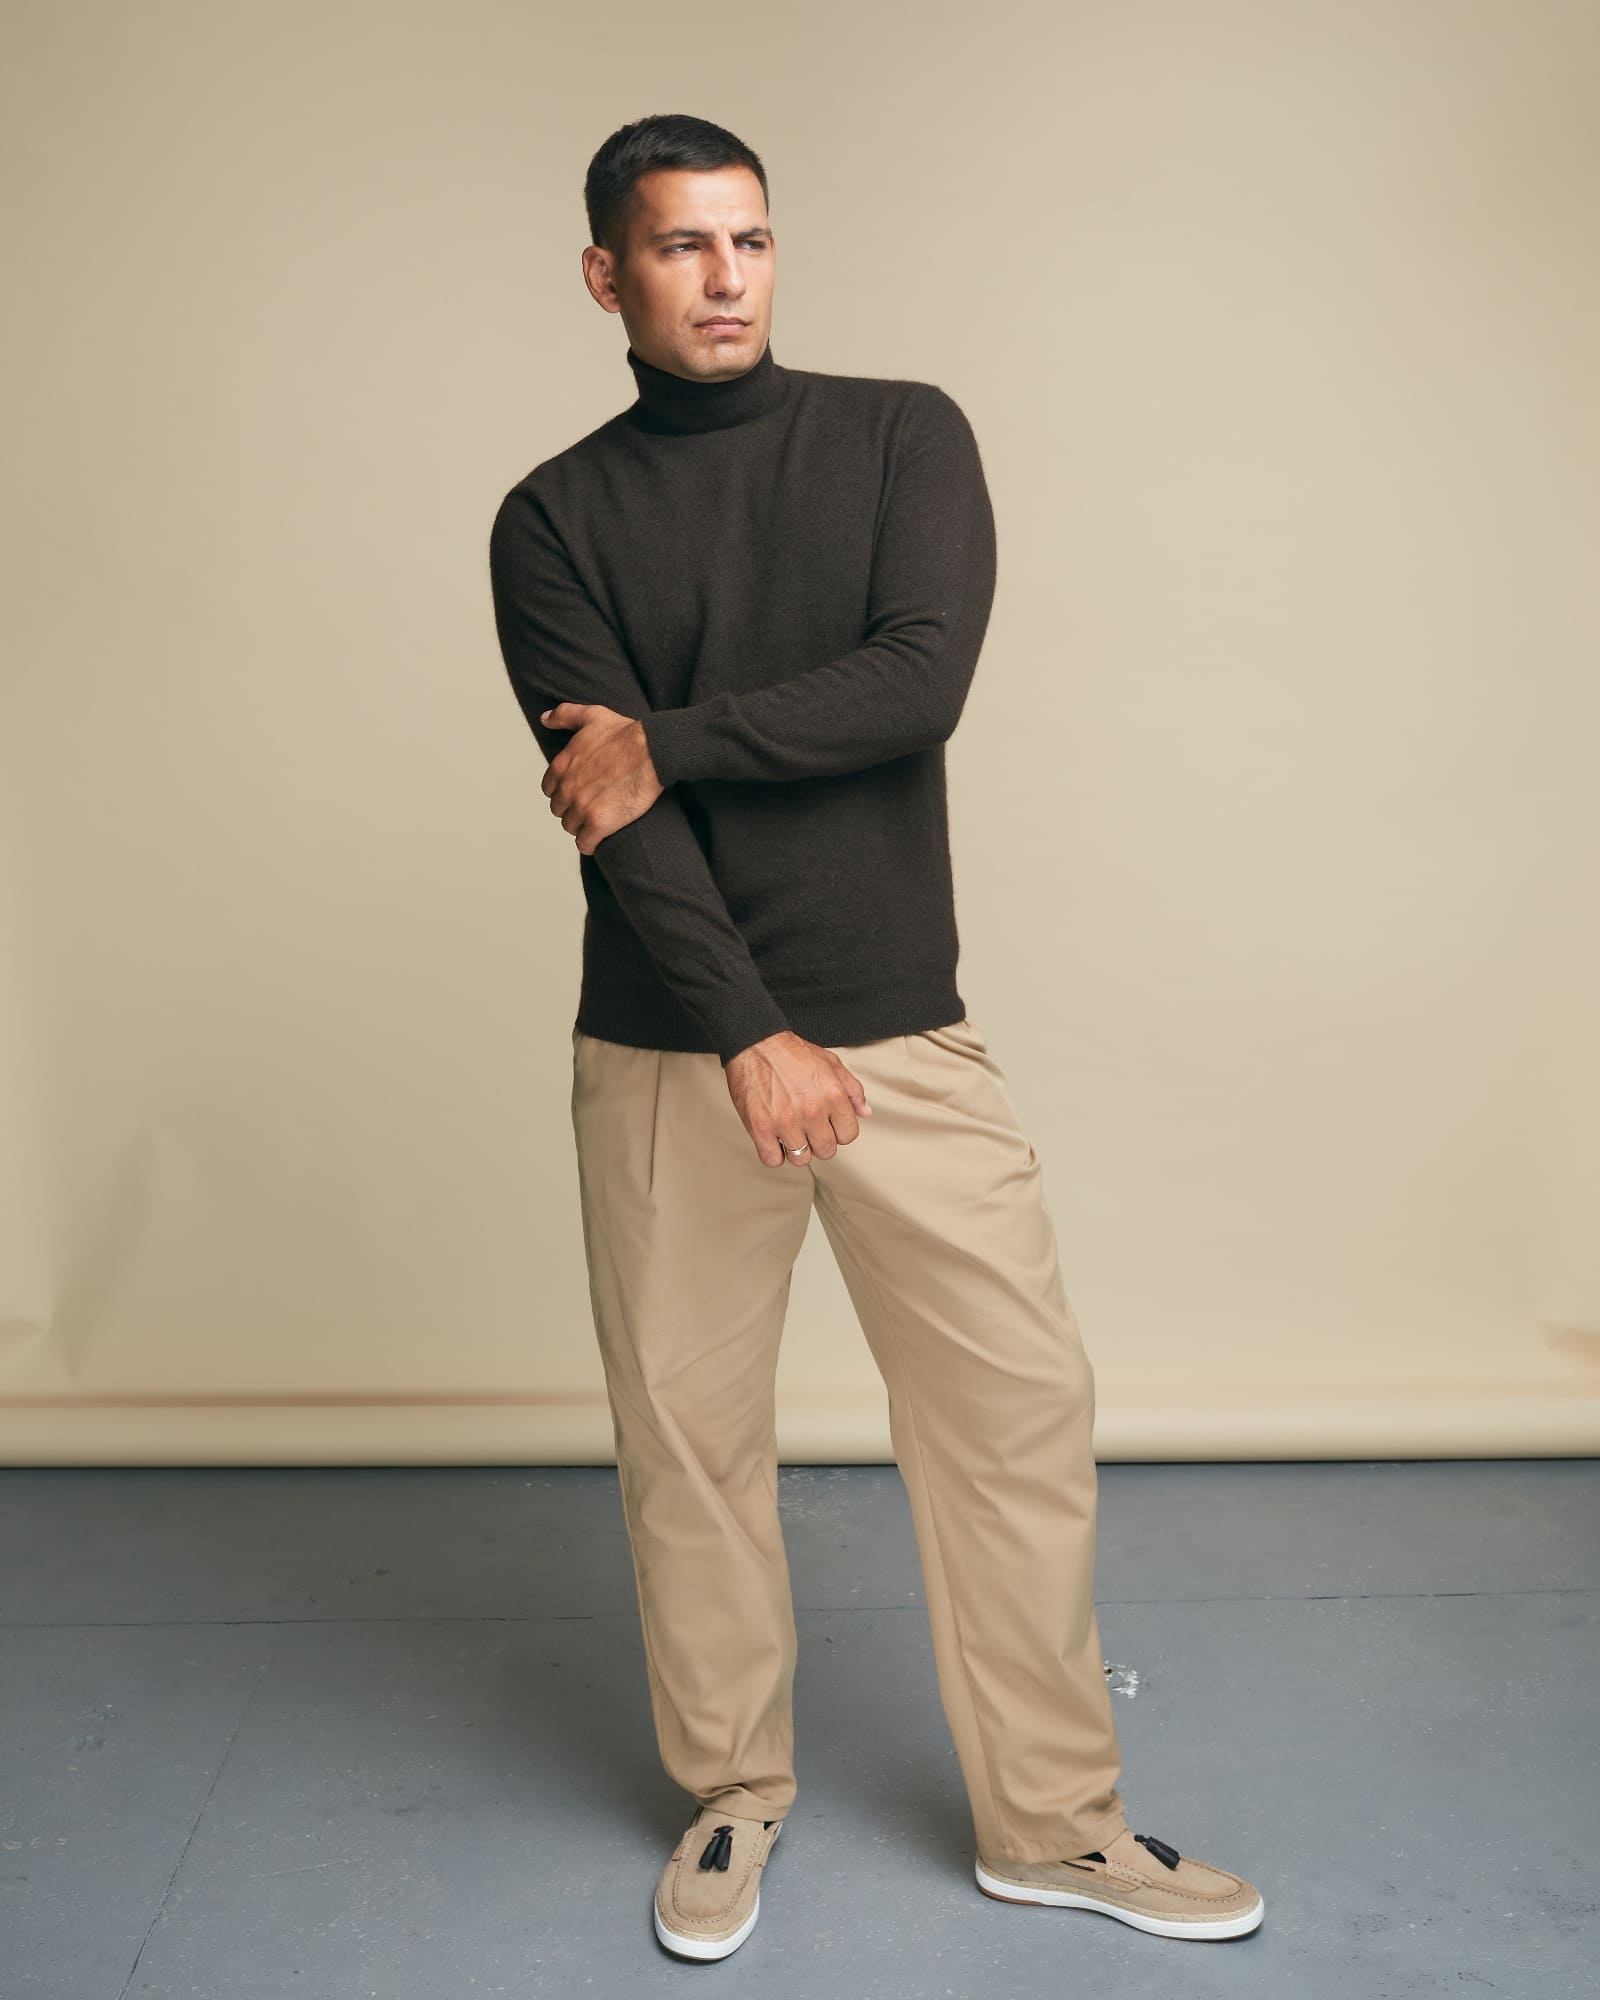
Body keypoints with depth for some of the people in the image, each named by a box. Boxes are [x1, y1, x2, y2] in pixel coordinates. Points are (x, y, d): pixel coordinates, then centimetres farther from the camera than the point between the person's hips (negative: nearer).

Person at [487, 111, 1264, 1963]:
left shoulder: (902, 435, 6)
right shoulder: (555, 519, 4)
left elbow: (918, 682, -11)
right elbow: (609, 806, -8)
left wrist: (671, 741, -10)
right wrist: (748, 1037, -16)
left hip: (904, 1029, 1)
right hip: (670, 1048, 0)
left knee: (1020, 1406, 3)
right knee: (687, 1433, 8)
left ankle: (1050, 1822, 22)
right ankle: (730, 1798, 31)